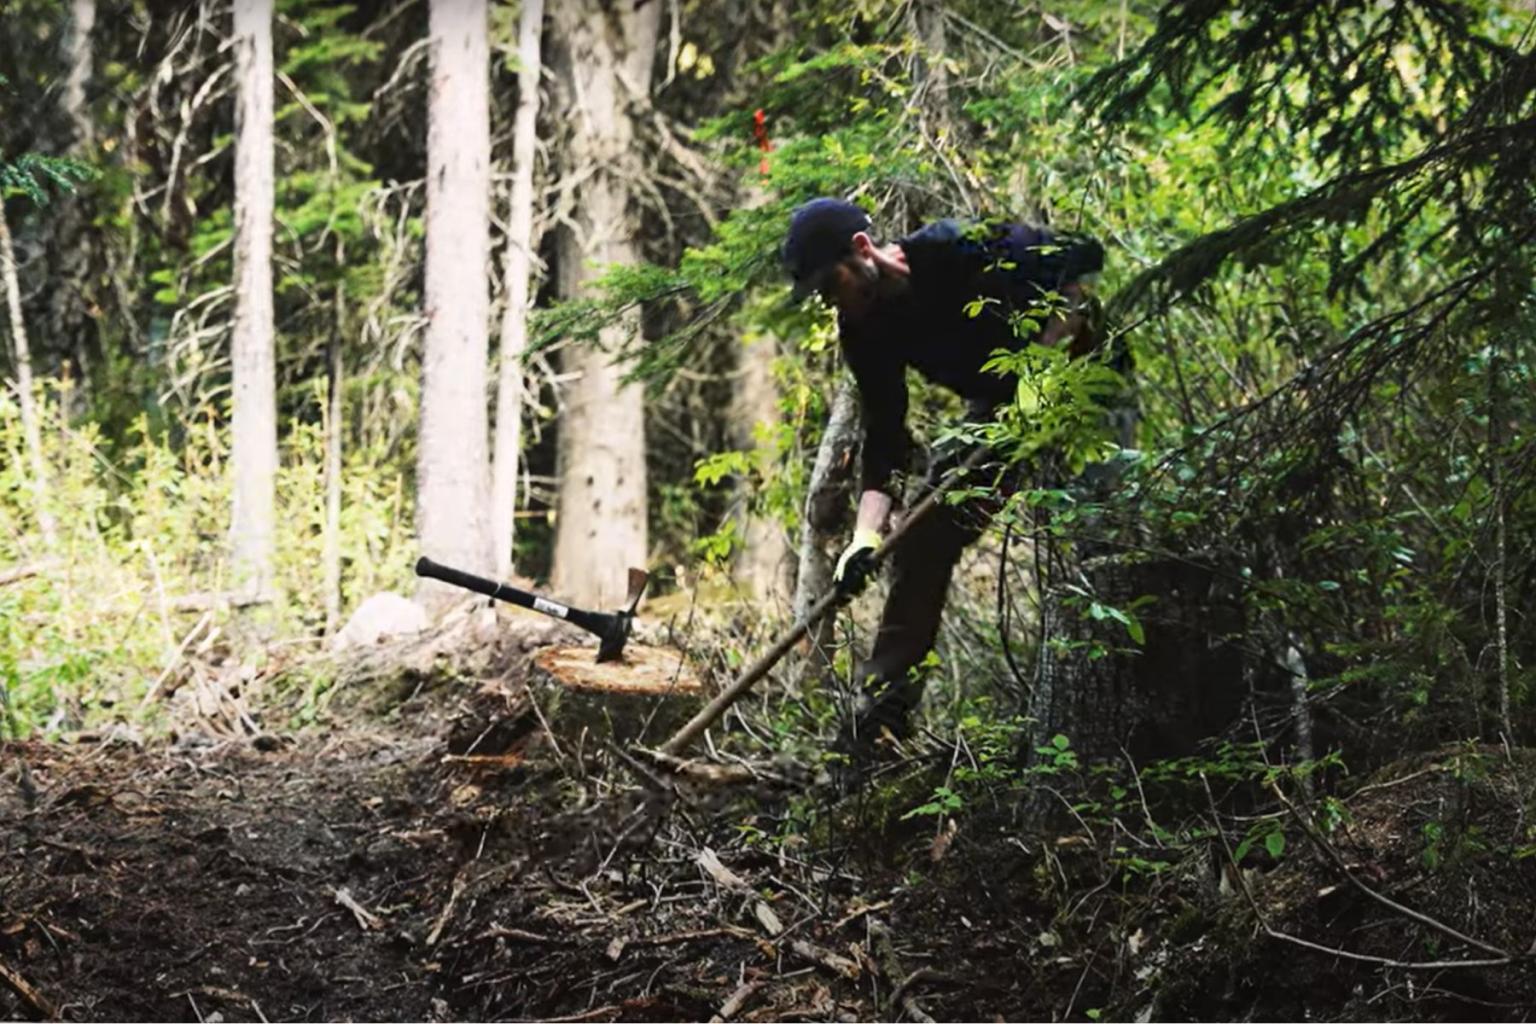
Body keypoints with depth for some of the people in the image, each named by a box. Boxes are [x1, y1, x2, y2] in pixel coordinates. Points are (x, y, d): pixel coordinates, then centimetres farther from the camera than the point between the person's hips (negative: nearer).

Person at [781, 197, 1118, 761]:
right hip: (996, 405, 7)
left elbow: (1082, 259, -24)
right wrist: (865, 535, -20)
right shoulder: (863, 329, -9)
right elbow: (883, 439, -8)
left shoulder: (957, 251, -29)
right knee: (922, 541, 1)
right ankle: (882, 712, 5)